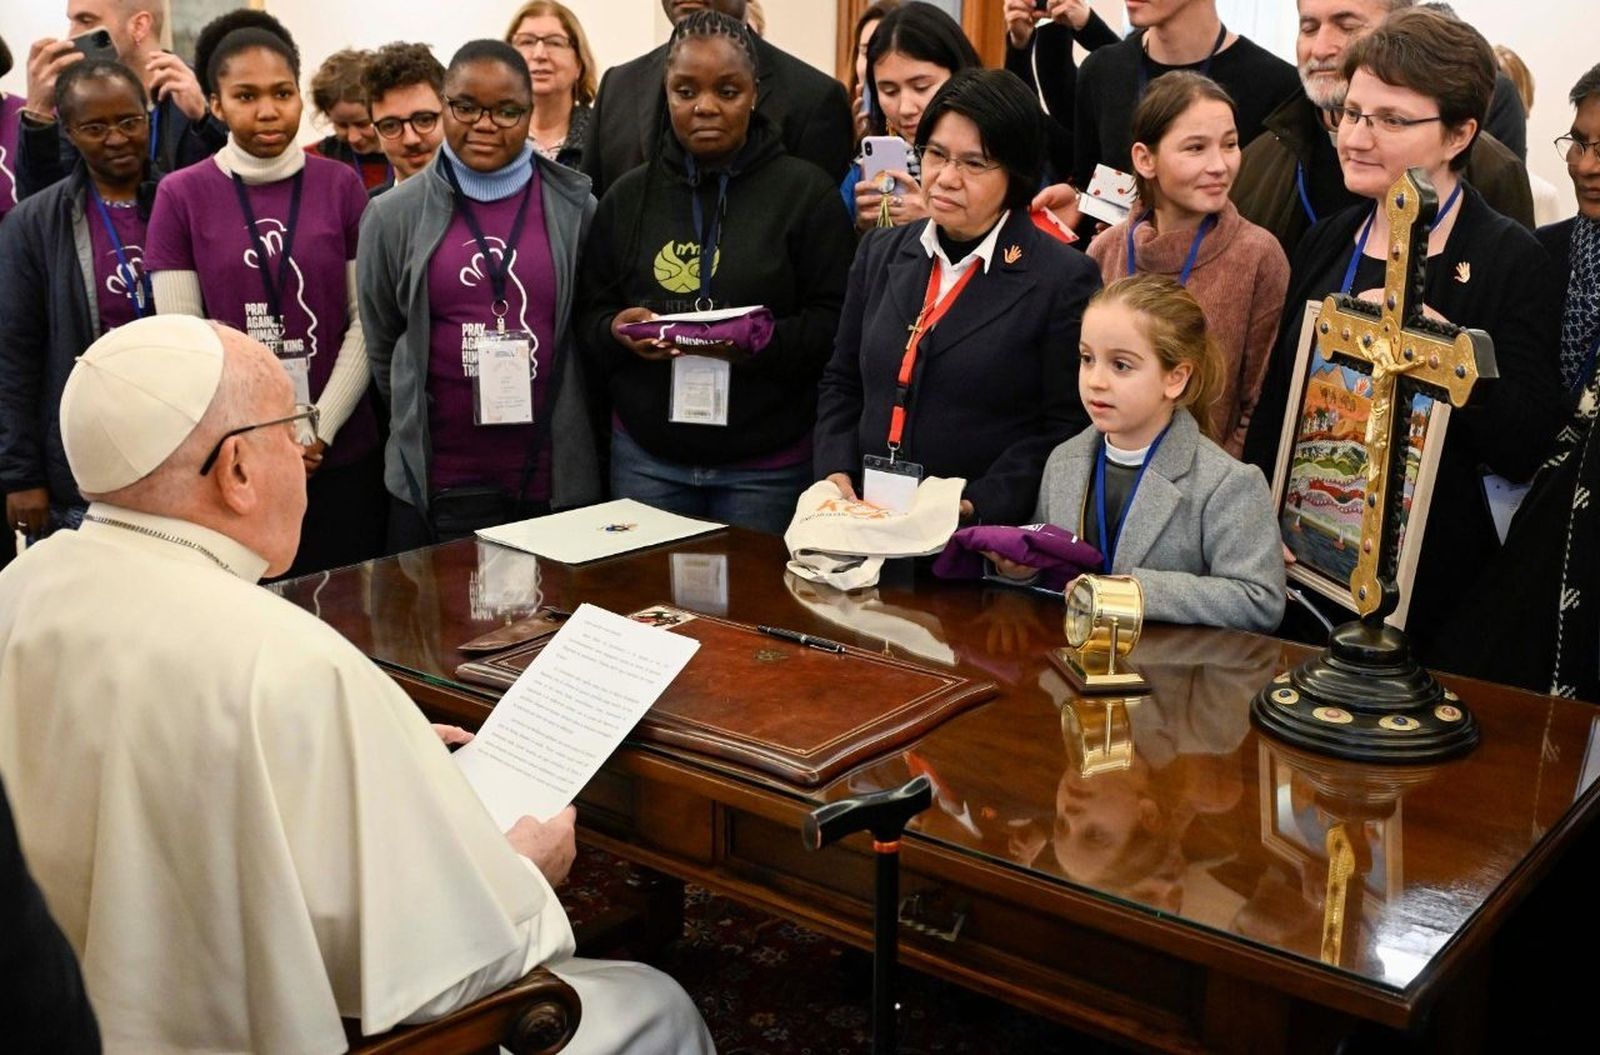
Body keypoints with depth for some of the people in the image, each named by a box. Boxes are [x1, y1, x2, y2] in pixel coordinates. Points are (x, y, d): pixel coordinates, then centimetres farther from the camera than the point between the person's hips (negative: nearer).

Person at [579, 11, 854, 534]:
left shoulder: (806, 190, -2)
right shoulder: (628, 195, 9)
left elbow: (835, 323, -6)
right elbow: (589, 314, 12)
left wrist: (758, 342, -23)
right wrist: (616, 329, -10)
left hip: (767, 464, -2)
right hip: (645, 456, 3)